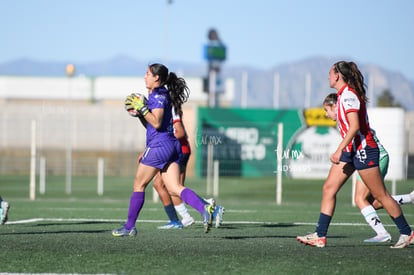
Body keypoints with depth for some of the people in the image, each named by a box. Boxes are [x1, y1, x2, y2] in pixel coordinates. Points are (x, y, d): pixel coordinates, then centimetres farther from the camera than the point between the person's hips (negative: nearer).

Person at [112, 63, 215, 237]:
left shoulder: (158, 96, -11)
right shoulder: (156, 95, 18)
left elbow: (156, 123, -22)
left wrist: (142, 108, -20)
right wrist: (138, 112, 15)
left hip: (158, 145, -9)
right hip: (171, 145, 9)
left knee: (139, 185, 4)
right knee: (175, 188, -2)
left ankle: (129, 227, 11)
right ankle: (204, 209, -23)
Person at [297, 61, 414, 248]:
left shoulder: (348, 95, -17)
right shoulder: (343, 94, 12)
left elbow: (355, 126, -26)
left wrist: (339, 150, -28)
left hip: (363, 149, -10)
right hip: (350, 150, 10)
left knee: (380, 195, -1)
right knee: (328, 189, 1)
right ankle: (320, 236, -2)